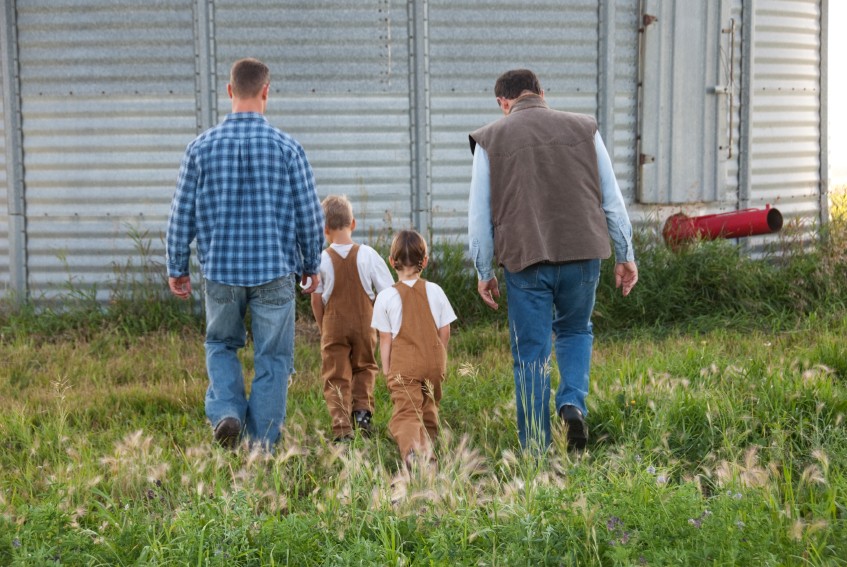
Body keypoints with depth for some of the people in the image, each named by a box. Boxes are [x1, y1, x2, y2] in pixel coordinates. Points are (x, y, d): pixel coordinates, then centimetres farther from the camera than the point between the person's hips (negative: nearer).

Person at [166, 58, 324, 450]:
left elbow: (182, 214, 2)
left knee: (221, 345, 22)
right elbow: (309, 213, 0)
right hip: (274, 270, -1)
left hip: (221, 270, 1)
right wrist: (311, 265, 14)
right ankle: (262, 446, 10)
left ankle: (226, 411, 0)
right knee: (271, 359, 8)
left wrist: (177, 268, 14)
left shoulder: (202, 147, -3)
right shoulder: (286, 148, -6)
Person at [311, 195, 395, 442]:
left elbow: (316, 299, -1)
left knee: (336, 377, 4)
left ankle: (342, 427, -7)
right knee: (364, 368, 22)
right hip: (364, 323, 1)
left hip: (333, 326, -1)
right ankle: (362, 408, 5)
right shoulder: (367, 255, -6)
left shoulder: (322, 260, -8)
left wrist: (322, 327, 12)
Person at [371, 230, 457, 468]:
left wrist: (386, 371, 7)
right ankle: (427, 446, 5)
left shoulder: (386, 296, -5)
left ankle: (411, 447, -39)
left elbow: (385, 339, -2)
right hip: (434, 363, 3)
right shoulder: (435, 291, 2)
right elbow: (445, 332, 6)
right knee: (428, 410, 20)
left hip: (403, 366, -3)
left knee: (405, 414, -11)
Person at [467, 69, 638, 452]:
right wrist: (625, 256, 17)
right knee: (575, 331, 23)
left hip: (525, 258, -1)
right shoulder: (584, 129, 11)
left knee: (531, 353, 5)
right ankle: (573, 402, -1)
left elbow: (479, 214, 7)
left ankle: (536, 450, 6)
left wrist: (483, 272, 14)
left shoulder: (490, 139, 7)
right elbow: (612, 199, 11)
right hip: (583, 251, 2)